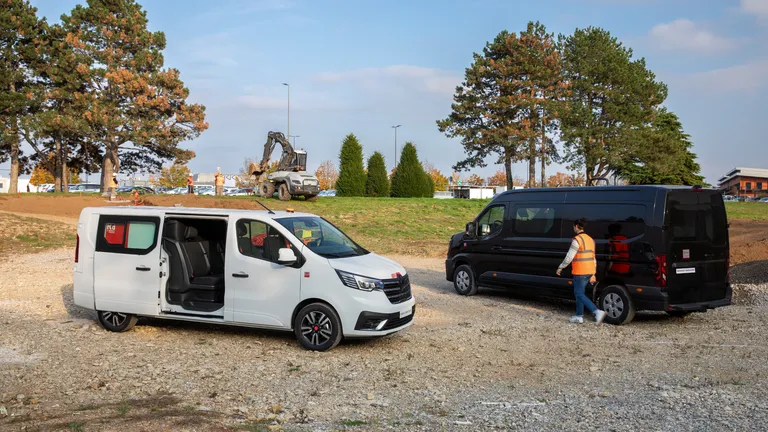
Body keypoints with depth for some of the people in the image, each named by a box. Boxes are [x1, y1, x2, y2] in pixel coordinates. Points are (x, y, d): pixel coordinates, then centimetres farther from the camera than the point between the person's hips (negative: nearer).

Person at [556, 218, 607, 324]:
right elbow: (593, 258, 16)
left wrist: (560, 267, -3)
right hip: (589, 272, 9)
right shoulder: (590, 239, 14)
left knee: (579, 294, -4)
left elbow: (569, 257, -16)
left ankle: (597, 312, -16)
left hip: (580, 272, -9)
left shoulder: (577, 240, -14)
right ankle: (579, 316, 19)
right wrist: (593, 274, 20)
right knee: (579, 293, 17)